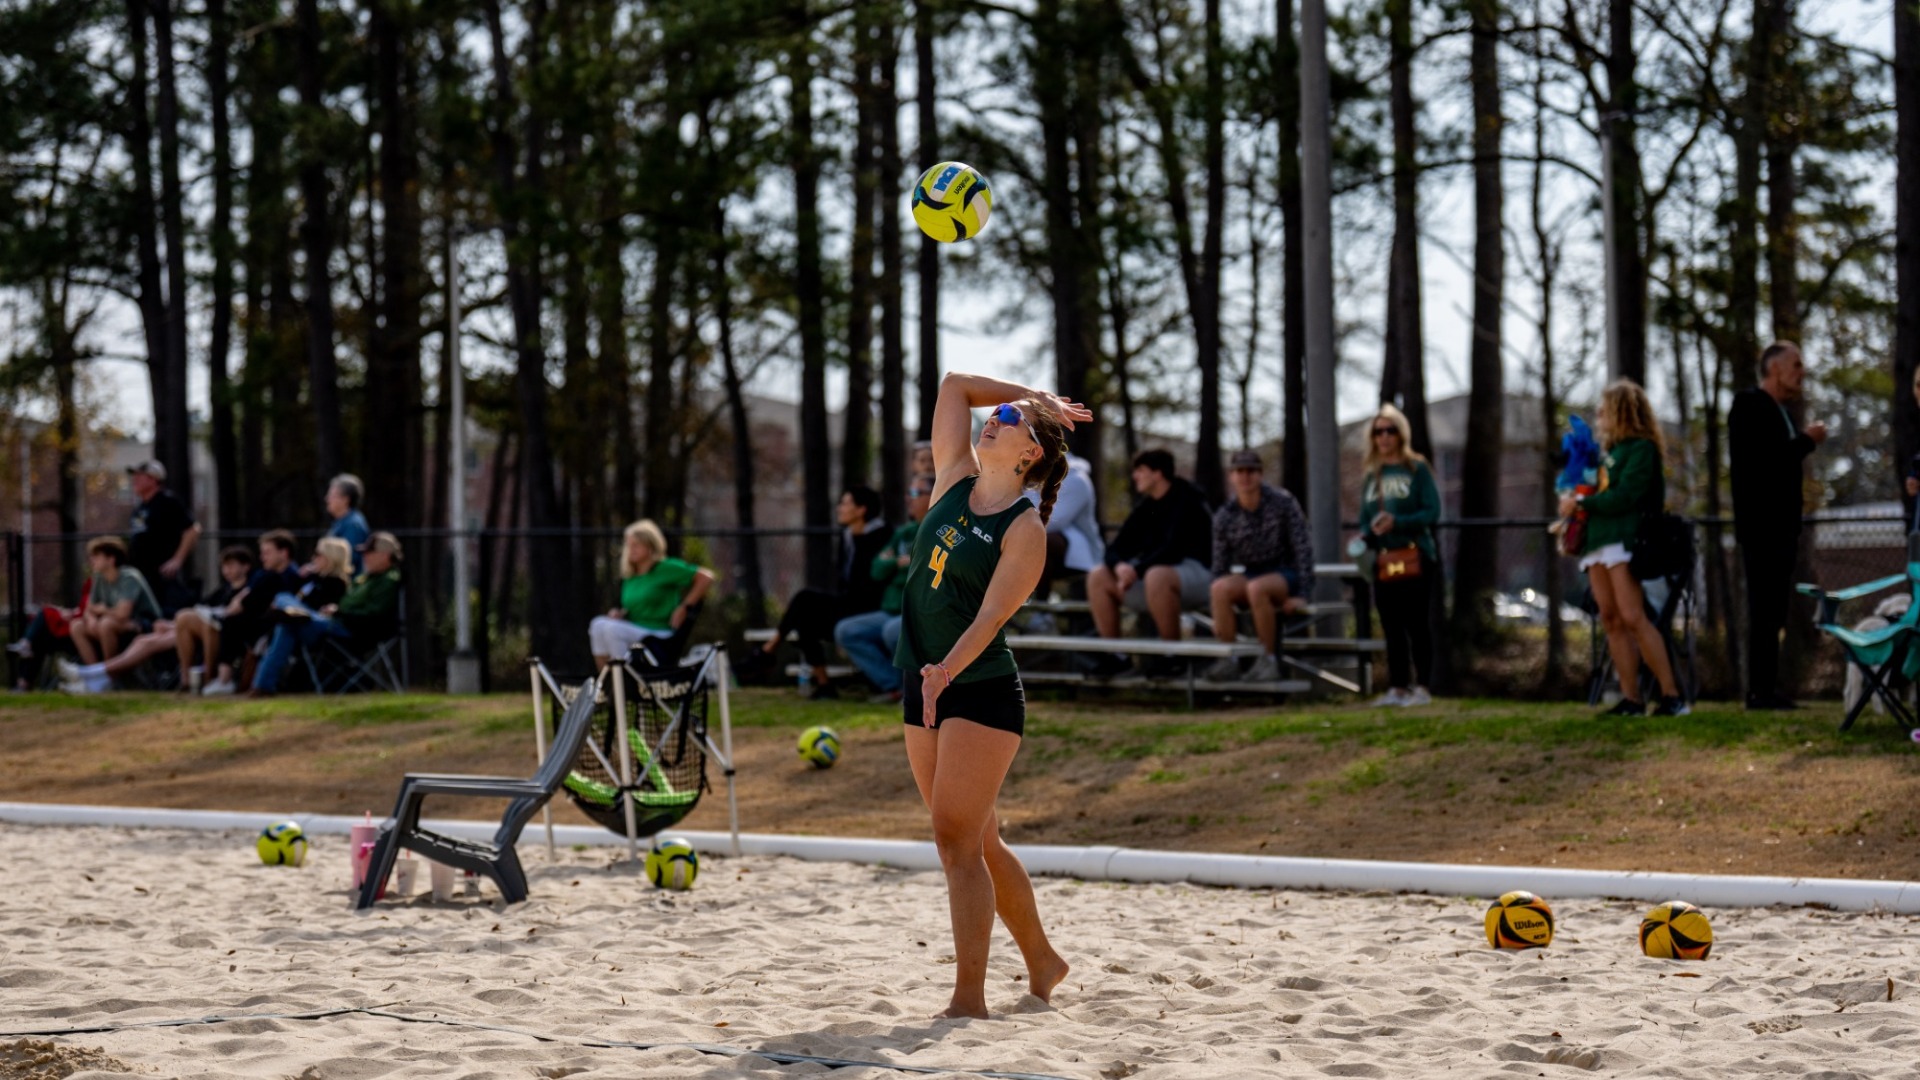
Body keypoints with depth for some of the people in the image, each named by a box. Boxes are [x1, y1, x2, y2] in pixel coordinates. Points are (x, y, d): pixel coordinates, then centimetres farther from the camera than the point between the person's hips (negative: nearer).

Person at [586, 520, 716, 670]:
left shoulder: (666, 568, -3)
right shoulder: (629, 577, 17)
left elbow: (706, 577, -8)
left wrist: (684, 607, -12)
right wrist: (619, 613, 2)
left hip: (660, 637, -7)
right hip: (634, 632, 7)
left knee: (612, 629, -29)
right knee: (598, 624, -20)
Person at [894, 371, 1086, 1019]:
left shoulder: (1026, 529, -12)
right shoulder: (957, 478, 7)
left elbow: (991, 615, -21)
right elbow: (955, 385, 15)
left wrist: (946, 670, -35)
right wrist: (1037, 397, 17)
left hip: (983, 691, -8)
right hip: (926, 686, 8)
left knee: (957, 840, -13)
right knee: (977, 844, 14)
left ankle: (969, 999, -12)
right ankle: (1042, 963, 30)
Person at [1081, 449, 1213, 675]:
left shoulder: (1186, 501, -12)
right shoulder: (1145, 507, 11)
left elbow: (1174, 549, -23)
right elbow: (1115, 549, 7)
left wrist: (1137, 569, -25)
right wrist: (1120, 565, -17)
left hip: (1196, 571, -8)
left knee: (1157, 576, -41)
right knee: (1098, 576, -6)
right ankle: (1112, 655, -7)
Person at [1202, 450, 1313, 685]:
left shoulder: (1283, 502, -7)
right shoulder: (1224, 517, 1)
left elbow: (1303, 548, -8)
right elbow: (1220, 566, 5)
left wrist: (1302, 595, -15)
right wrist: (1218, 615, -1)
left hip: (1285, 575, -3)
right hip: (1250, 575, 3)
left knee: (1256, 588, -37)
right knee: (1220, 588, -30)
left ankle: (1269, 659, -25)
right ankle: (1228, 660, -24)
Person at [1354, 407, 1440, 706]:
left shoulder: (1417, 469, -1)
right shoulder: (1370, 474, 14)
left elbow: (1432, 511, -8)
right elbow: (1365, 518, 17)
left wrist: (1397, 523, -19)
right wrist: (1364, 535, -5)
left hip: (1415, 557, -5)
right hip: (1383, 560, 5)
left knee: (1417, 624, -3)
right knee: (1391, 626, 5)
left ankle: (1421, 686, -2)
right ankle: (1397, 687, 8)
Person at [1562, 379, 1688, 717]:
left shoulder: (1641, 449, -3)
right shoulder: (1610, 450, 23)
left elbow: (1624, 497, -13)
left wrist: (1580, 504, -8)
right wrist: (1575, 503, 4)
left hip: (1623, 537, -9)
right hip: (1598, 541, 9)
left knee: (1632, 617, -16)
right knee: (1611, 620, 1)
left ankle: (1671, 695, -14)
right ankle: (1630, 699, 0)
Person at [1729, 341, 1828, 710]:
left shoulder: (1780, 412, 18)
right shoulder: (1749, 406, -10)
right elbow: (1758, 461, -21)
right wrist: (1806, 441, -15)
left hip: (1780, 527, 9)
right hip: (1761, 527, -9)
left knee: (1773, 611, 8)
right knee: (1764, 610, -11)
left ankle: (1766, 689, 10)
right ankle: (1760, 691, -12)